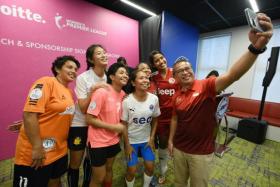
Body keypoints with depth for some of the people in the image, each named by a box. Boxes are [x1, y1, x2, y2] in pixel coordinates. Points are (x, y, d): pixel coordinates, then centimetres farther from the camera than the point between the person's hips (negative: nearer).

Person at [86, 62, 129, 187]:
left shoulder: (123, 94, -1)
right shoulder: (101, 92, -21)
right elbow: (89, 119, -20)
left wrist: (120, 127, 1)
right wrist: (113, 127, -21)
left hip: (114, 140, 6)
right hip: (98, 142, -6)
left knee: (109, 168, 27)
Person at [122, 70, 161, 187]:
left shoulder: (154, 99, -13)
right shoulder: (127, 101, -21)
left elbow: (155, 120, 0)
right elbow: (124, 124, -11)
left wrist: (152, 138, -1)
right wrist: (127, 145, -7)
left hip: (147, 140, 3)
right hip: (131, 140, -2)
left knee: (150, 167, 10)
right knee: (132, 170, 7)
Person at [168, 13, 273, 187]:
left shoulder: (206, 86, -16)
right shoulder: (177, 96, -5)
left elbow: (232, 75, -34)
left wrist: (256, 47, -48)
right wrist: (171, 140, 8)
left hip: (201, 152, -3)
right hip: (178, 148, 4)